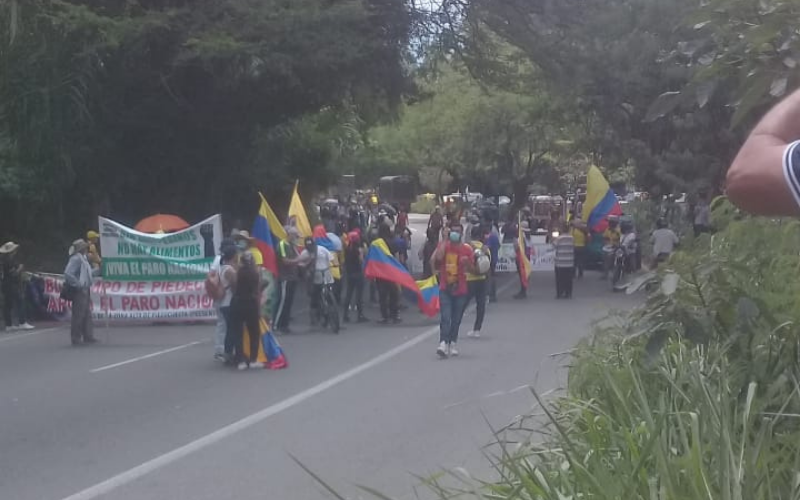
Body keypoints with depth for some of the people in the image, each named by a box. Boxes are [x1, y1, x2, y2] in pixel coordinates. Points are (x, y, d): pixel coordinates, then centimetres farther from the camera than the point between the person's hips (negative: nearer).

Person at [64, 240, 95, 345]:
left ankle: (88, 336, 19)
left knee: (87, 314, 13)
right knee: (78, 315, -6)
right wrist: (78, 284, -21)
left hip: (85, 290, 10)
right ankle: (76, 339, -1)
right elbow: (68, 274, -24)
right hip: (79, 291, -10)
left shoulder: (83, 258, 15)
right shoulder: (76, 258, -15)